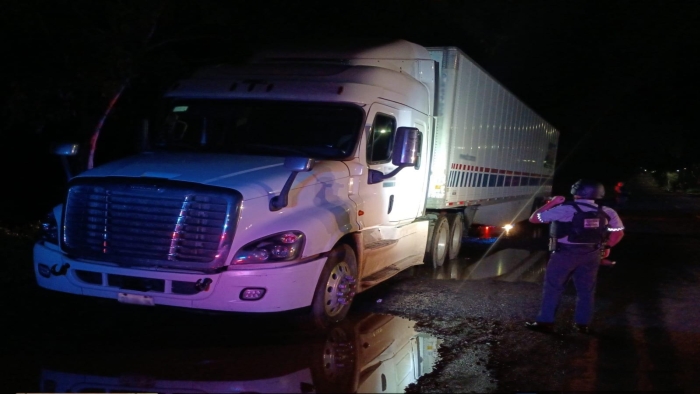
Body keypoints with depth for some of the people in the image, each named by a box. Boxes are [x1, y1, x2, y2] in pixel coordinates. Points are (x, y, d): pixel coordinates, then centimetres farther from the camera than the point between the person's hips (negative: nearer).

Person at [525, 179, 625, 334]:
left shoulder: (563, 209, -13)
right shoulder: (606, 212, 0)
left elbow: (534, 218, -6)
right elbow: (618, 232, 10)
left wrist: (552, 203, 5)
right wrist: (606, 246, 22)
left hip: (565, 253, -4)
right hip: (591, 255, 4)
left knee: (553, 288, 6)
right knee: (586, 290, 14)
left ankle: (546, 322, 7)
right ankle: (583, 324, 20)